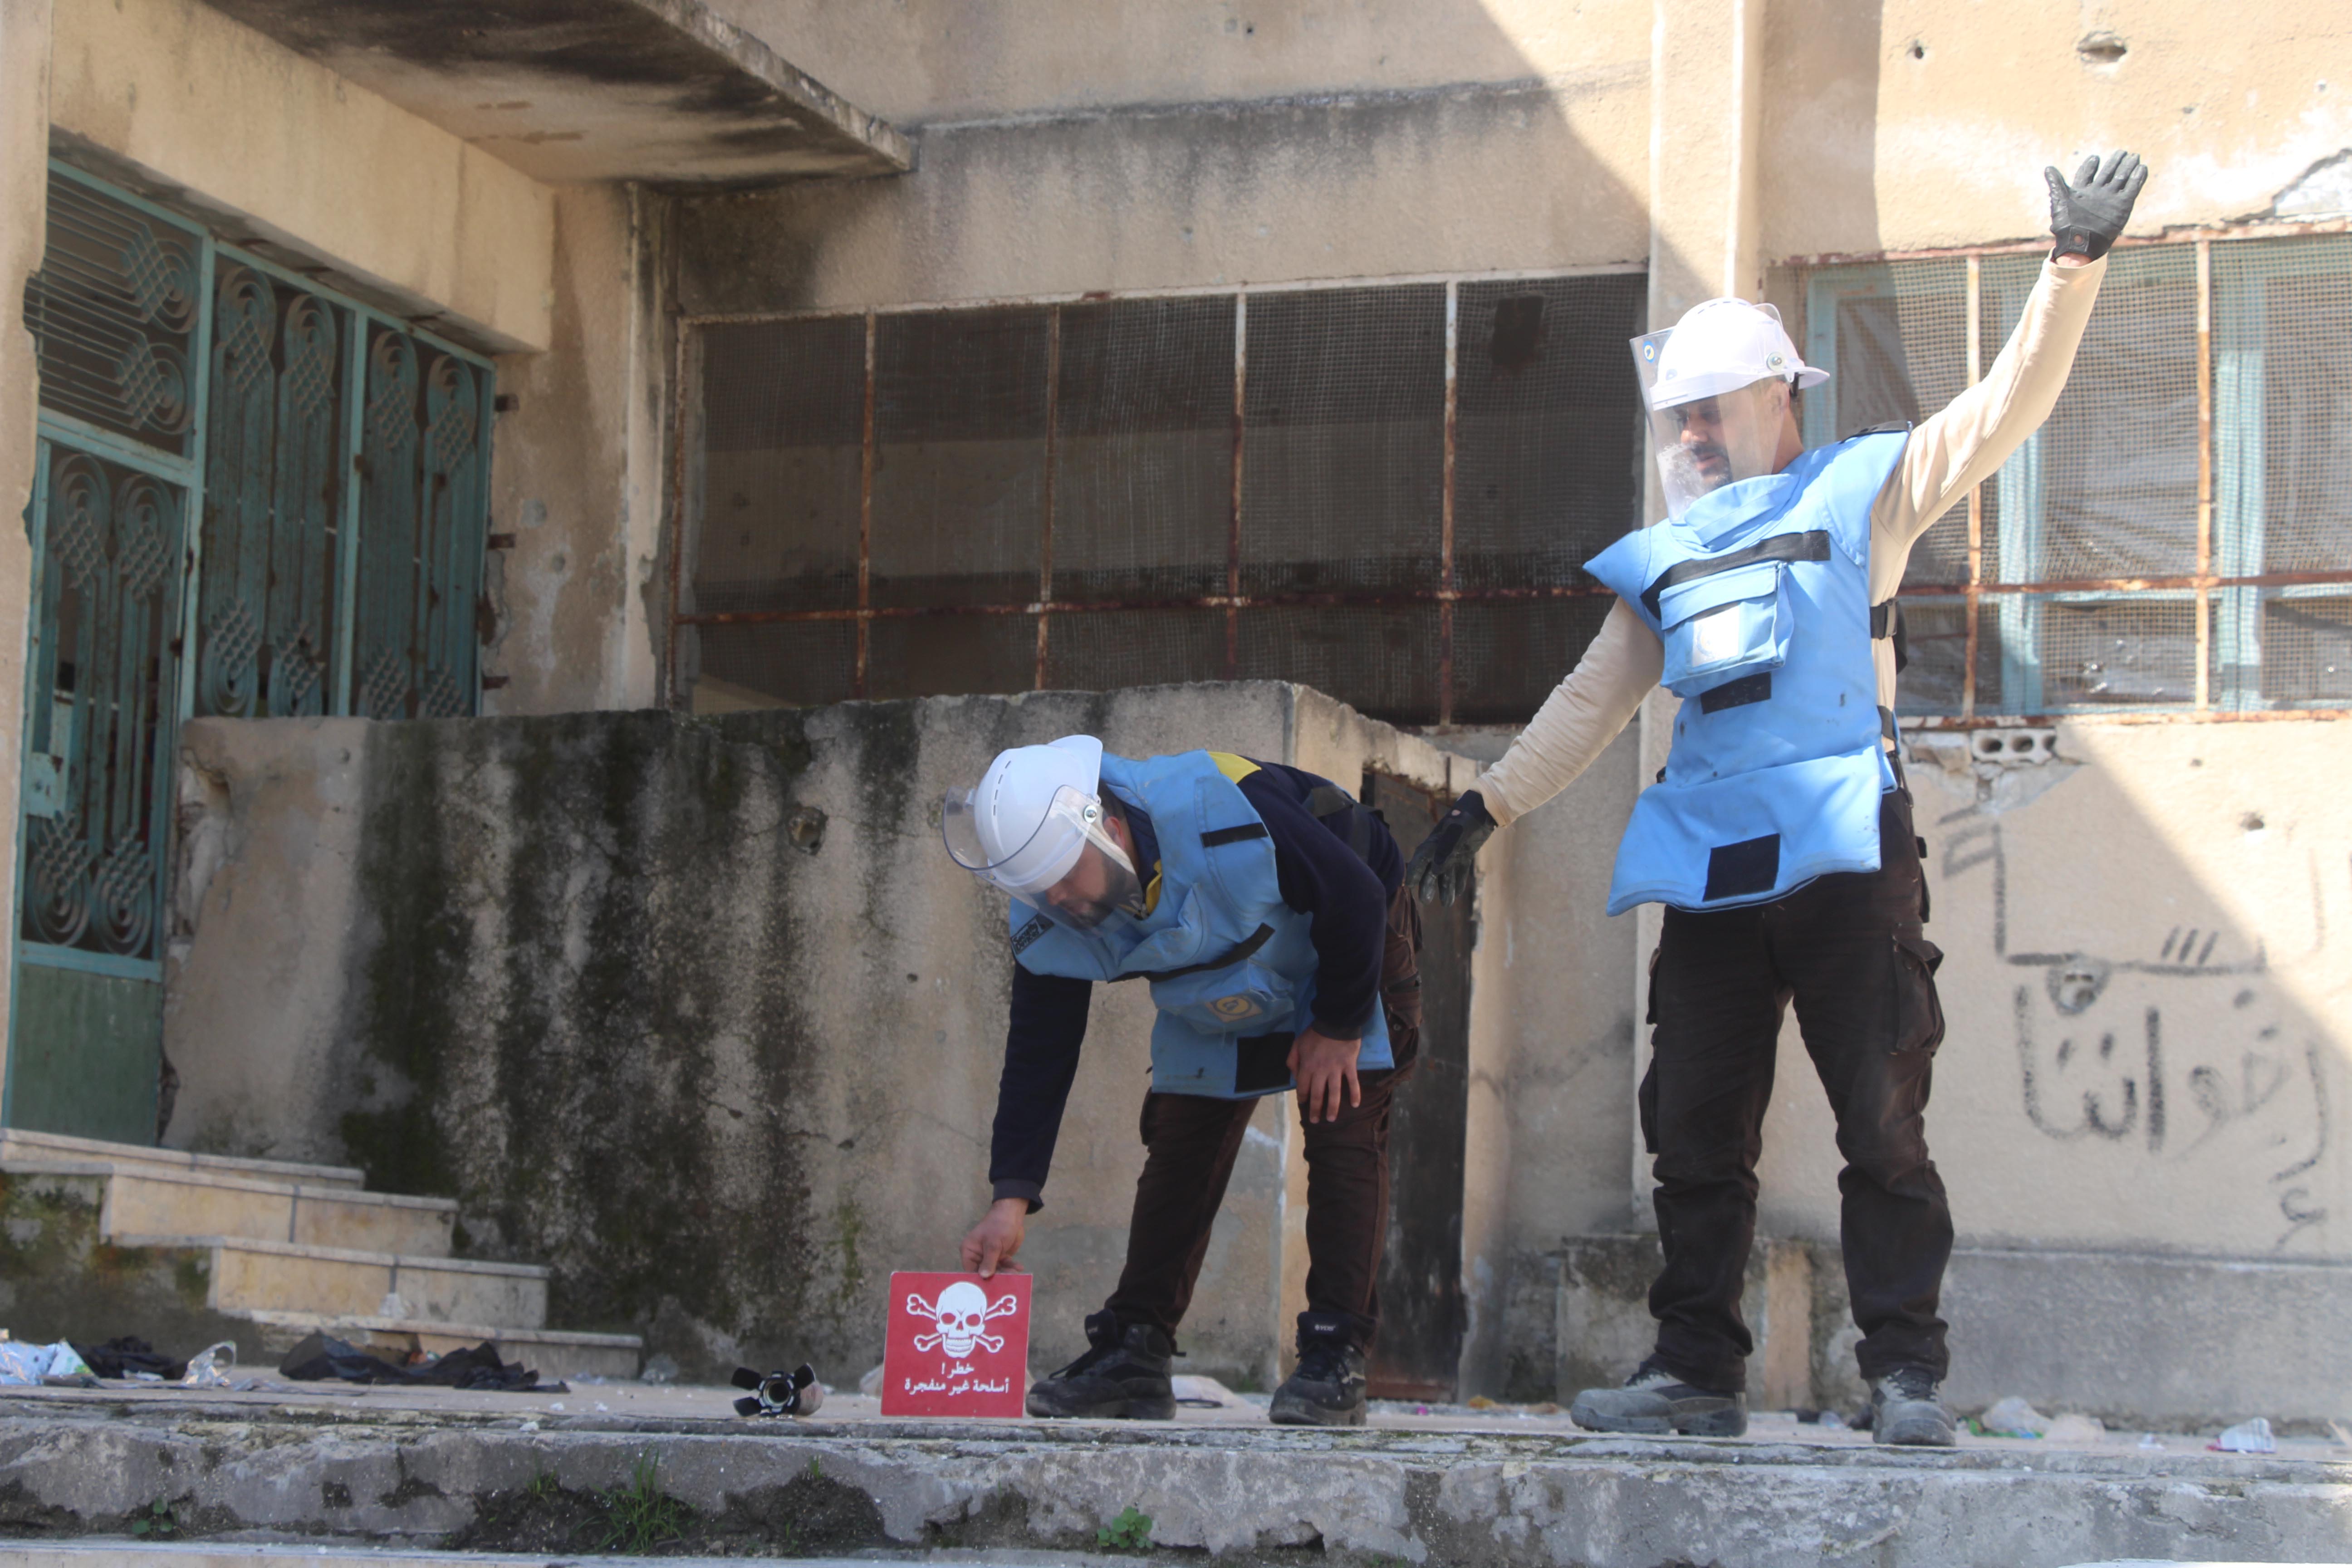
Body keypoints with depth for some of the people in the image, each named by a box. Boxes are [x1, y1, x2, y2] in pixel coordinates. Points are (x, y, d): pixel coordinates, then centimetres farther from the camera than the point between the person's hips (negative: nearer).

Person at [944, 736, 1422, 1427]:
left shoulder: (1225, 813, -42)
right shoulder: (1050, 925, -25)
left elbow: (1356, 896, -29)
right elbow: (1038, 1052, -18)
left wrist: (1339, 1027, -19)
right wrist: (1012, 1196, -26)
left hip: (1349, 960, -5)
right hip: (1214, 1000, 5)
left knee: (1343, 1137, -17)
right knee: (1177, 1147, -5)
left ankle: (1336, 1359, -18)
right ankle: (1133, 1355, 0)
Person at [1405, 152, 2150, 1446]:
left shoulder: (1860, 494, 7)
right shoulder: (1663, 560, 21)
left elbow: (2009, 404, -1)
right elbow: (1590, 702, 24)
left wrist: (2073, 264, -12)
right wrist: (1485, 808, 17)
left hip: (1844, 852, -5)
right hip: (1709, 864, 5)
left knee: (1881, 1118, -6)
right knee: (1695, 1127, 3)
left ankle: (1905, 1370, -3)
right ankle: (1698, 1371, 8)